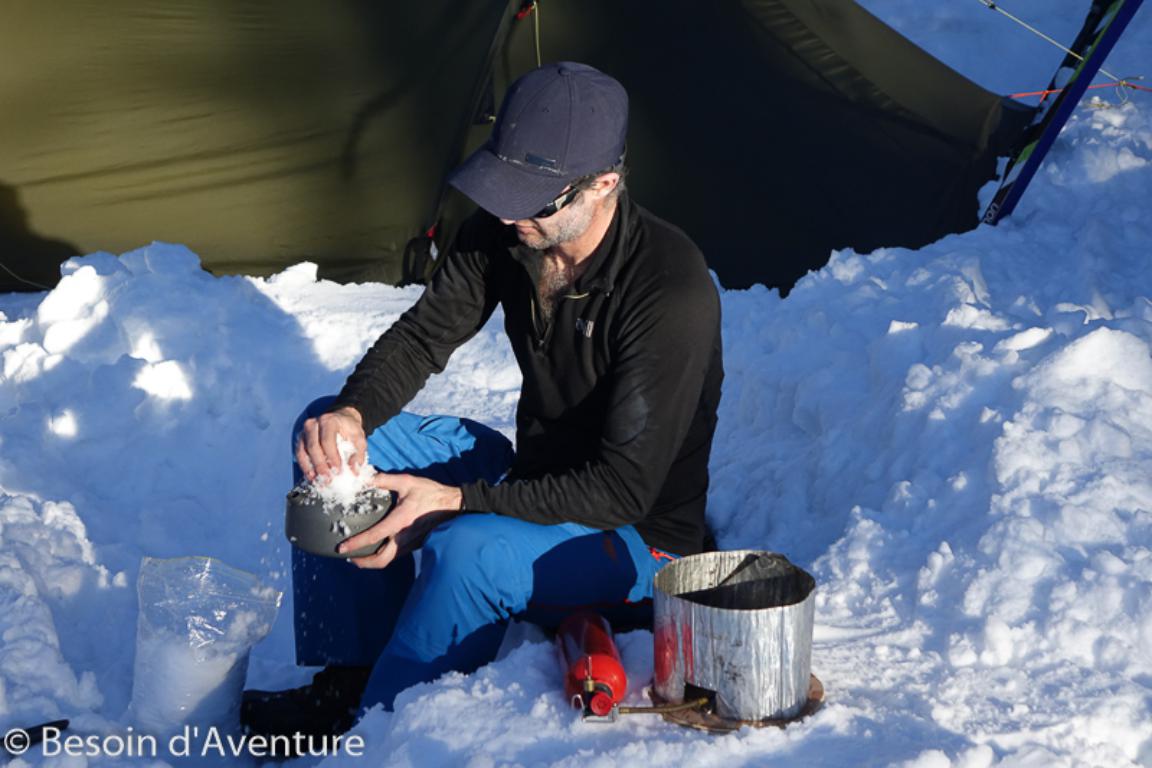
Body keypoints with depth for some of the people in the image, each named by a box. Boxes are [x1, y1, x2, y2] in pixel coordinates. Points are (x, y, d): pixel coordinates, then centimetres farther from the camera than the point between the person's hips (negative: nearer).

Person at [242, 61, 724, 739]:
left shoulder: (673, 290, -30)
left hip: (638, 537, -7)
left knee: (467, 550, -37)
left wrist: (457, 502, -33)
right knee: (328, 432, -4)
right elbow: (422, 337, 1)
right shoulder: (504, 231, -9)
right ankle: (350, 677, 1)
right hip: (531, 476, 8)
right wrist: (352, 414, -22)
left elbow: (625, 488, -29)